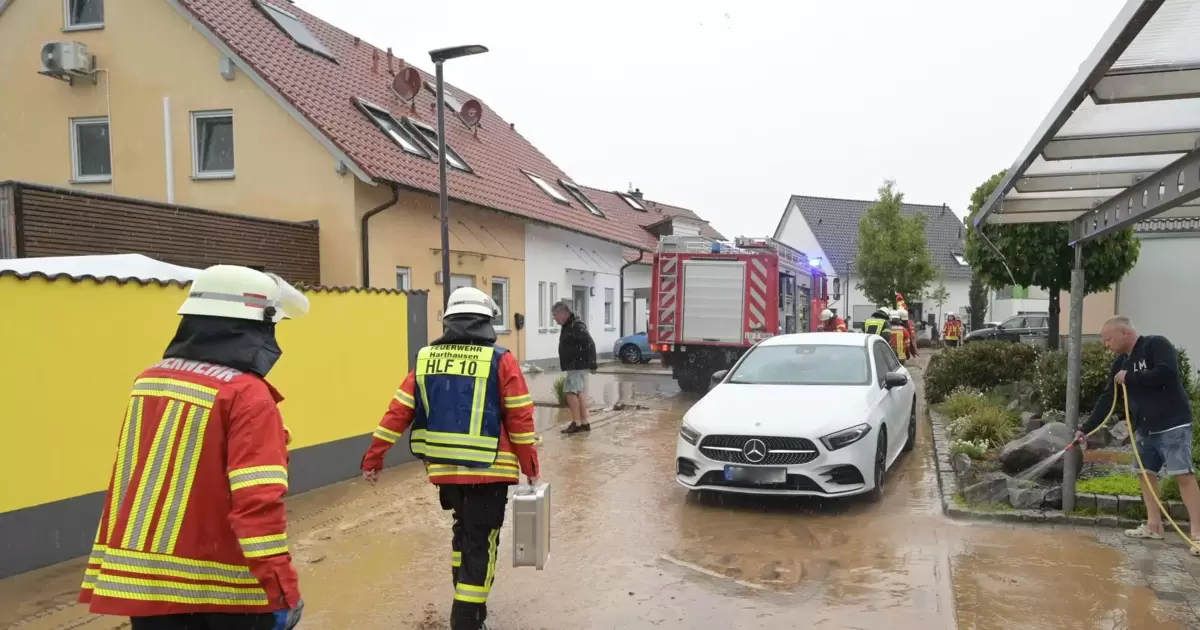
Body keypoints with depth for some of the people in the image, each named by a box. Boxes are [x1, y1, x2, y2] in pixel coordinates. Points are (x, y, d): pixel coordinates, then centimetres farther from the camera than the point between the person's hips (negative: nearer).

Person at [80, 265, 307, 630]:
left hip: (144, 577, 7)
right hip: (221, 587, -7)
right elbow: (258, 502, -23)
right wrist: (282, 588, -20)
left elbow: (125, 481, 12)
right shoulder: (247, 395, -18)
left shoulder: (149, 381, 5)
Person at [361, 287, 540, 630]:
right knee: (480, 543, 6)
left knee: (464, 531, 25)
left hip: (444, 468, 5)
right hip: (487, 470, -5)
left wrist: (373, 458, 11)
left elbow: (398, 412, 4)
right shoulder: (500, 360, -8)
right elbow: (520, 420, -8)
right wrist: (531, 467, 2)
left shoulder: (426, 359, 4)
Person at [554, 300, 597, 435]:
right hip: (574, 366, 10)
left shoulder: (576, 326, -18)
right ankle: (584, 423, 17)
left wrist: (591, 363, -21)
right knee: (580, 393, 12)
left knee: (571, 392, -10)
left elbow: (590, 344, -24)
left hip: (578, 366, -10)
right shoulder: (568, 326, 14)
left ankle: (576, 423, -6)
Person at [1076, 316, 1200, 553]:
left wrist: (1130, 377, -14)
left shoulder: (1156, 345, -10)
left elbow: (1166, 373, -27)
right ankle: (1153, 526, 17)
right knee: (1146, 473, 9)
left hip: (1173, 424, -8)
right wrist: (1085, 429, 7)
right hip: (1145, 428, 8)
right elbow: (1106, 401, 12)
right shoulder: (1120, 364, 12)